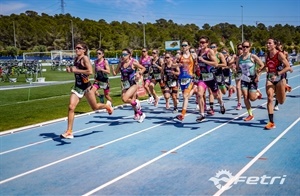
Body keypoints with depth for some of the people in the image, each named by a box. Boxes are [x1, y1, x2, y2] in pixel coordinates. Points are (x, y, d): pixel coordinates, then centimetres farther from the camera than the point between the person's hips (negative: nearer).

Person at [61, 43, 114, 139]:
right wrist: (70, 69, 4)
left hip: (86, 87, -6)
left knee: (95, 107, 11)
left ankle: (107, 105, 46)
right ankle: (69, 132, -6)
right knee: (71, 107, -10)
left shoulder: (85, 58, -13)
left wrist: (76, 70, -25)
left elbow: (90, 71, -26)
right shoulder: (76, 59, 8)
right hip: (77, 87, 6)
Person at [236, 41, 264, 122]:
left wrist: (258, 76, -10)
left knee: (252, 98, -5)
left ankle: (257, 93, 32)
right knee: (245, 97, -4)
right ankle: (250, 115, 8)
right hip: (244, 79, 4)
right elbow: (237, 68, 16)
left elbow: (262, 65, -7)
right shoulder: (239, 58, 3)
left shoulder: (253, 56, -10)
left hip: (252, 79, -4)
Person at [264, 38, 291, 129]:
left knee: (281, 101, 10)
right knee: (270, 98, -14)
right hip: (270, 79, 4)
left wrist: (277, 74, -29)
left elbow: (288, 67, -21)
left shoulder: (279, 54, -15)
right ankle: (271, 122, -12)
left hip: (280, 79, -4)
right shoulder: (267, 55, 2)